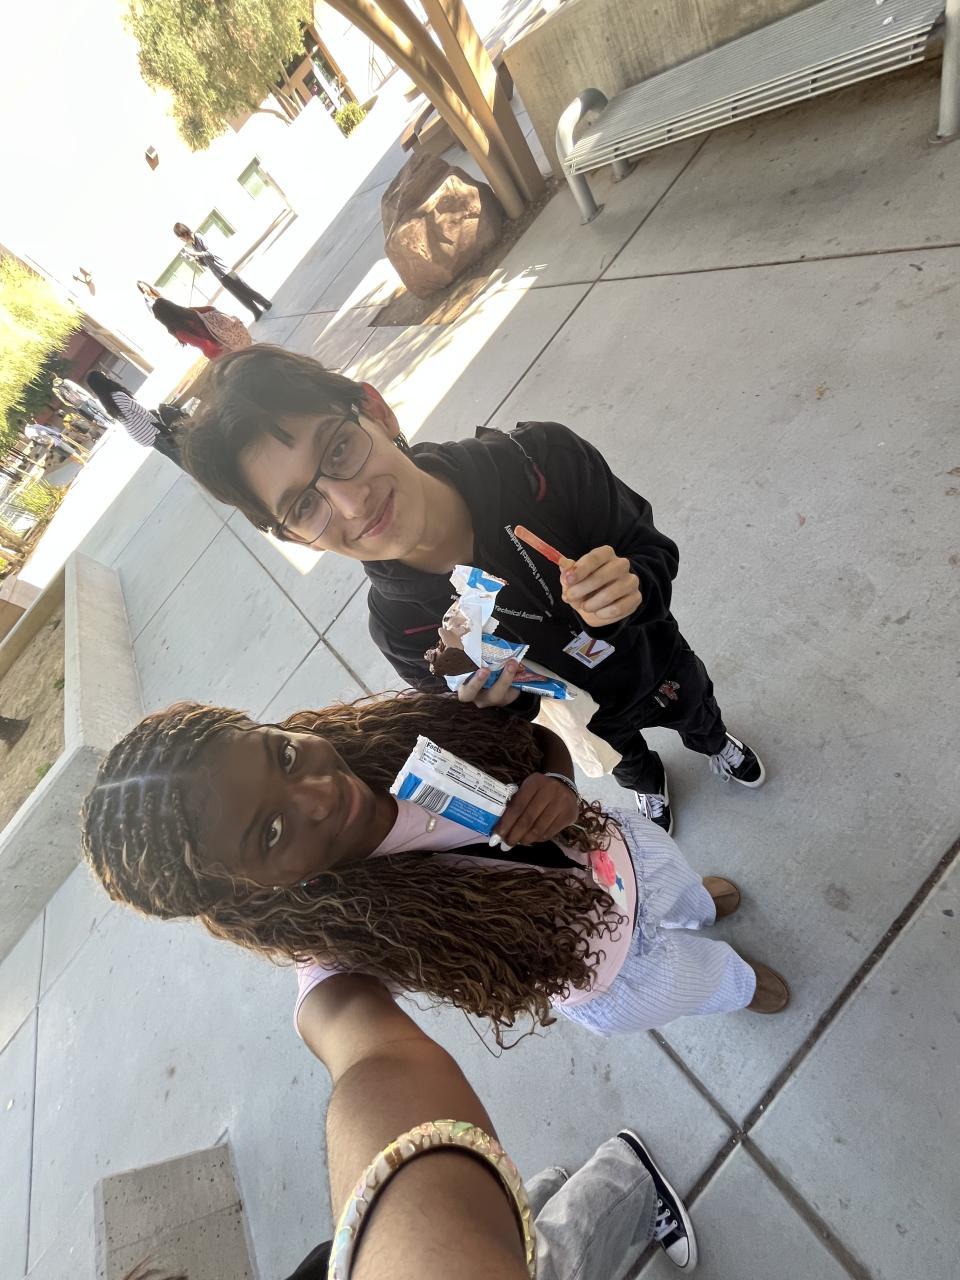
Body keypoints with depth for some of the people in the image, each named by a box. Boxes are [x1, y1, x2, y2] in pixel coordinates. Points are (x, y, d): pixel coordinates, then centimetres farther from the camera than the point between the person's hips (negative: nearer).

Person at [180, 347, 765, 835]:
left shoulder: (544, 459, -36)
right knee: (627, 763, 34)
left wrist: (634, 586, -44)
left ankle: (712, 741, 76)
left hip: (657, 661, 1)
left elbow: (654, 550, -21)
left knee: (697, 711, 36)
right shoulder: (401, 627, -34)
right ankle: (649, 780, 74)